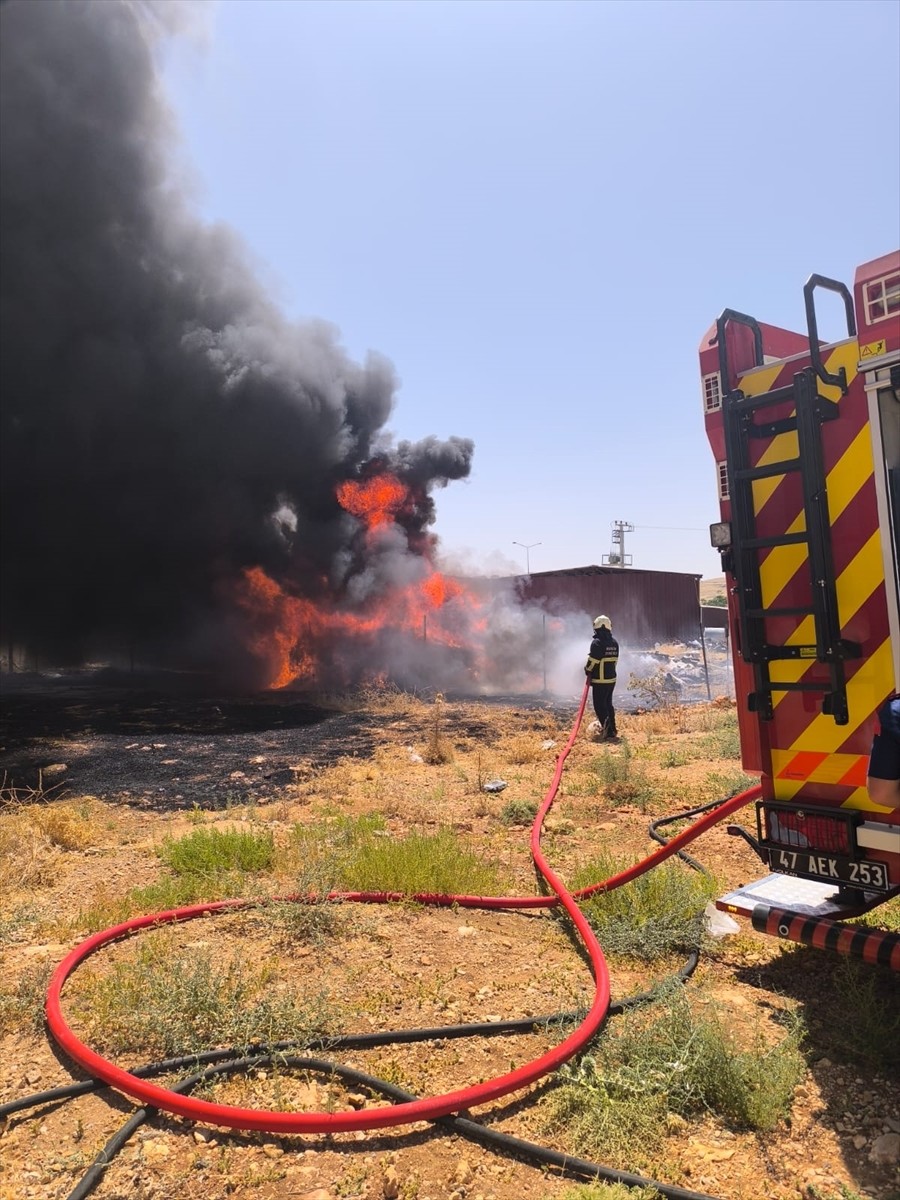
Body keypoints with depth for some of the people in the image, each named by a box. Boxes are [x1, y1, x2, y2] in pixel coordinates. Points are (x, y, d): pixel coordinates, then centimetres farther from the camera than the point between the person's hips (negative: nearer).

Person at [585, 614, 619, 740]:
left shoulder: (597, 643, -16)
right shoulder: (614, 643, 9)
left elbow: (592, 662, -16)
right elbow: (615, 660, 13)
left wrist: (588, 671, 2)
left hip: (600, 680, -8)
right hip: (612, 679, 8)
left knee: (599, 705, -3)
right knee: (608, 704, 17)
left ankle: (607, 729, -17)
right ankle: (612, 730, 20)